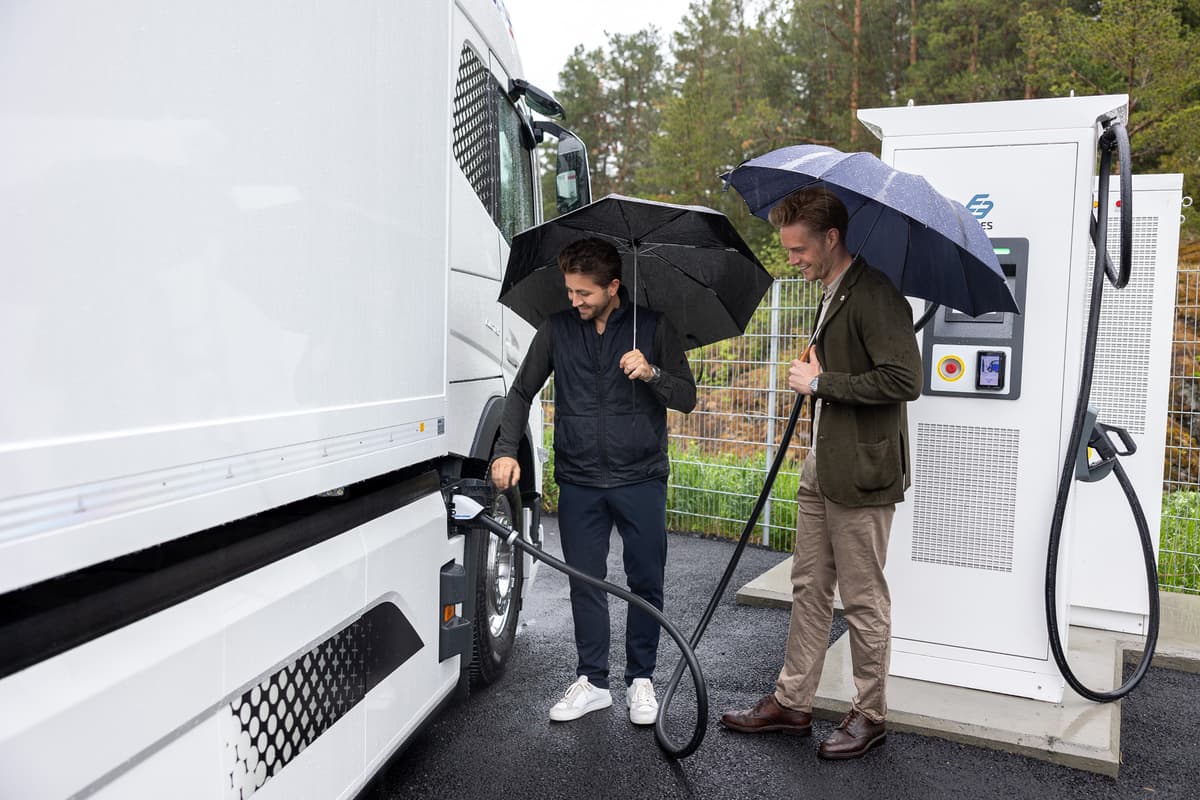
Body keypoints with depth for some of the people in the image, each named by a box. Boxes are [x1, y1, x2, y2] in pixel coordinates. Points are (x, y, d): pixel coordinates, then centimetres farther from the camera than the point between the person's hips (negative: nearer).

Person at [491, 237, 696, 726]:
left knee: (646, 583, 6)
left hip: (641, 479, -1)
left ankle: (640, 679, 24)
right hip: (578, 483, 2)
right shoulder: (557, 330, 3)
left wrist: (651, 373, -20)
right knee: (585, 584, 8)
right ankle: (592, 681, 24)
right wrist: (506, 450, -4)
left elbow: (687, 398, -1)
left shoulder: (652, 328, -2)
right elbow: (522, 392, 9)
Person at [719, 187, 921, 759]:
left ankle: (870, 715, 23)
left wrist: (821, 382, -20)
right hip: (822, 470, 10)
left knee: (863, 599, 5)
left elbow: (904, 380, -26)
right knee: (809, 588, 15)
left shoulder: (873, 296, -17)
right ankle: (791, 703, 27)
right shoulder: (832, 293, 15)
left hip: (861, 474, -10)